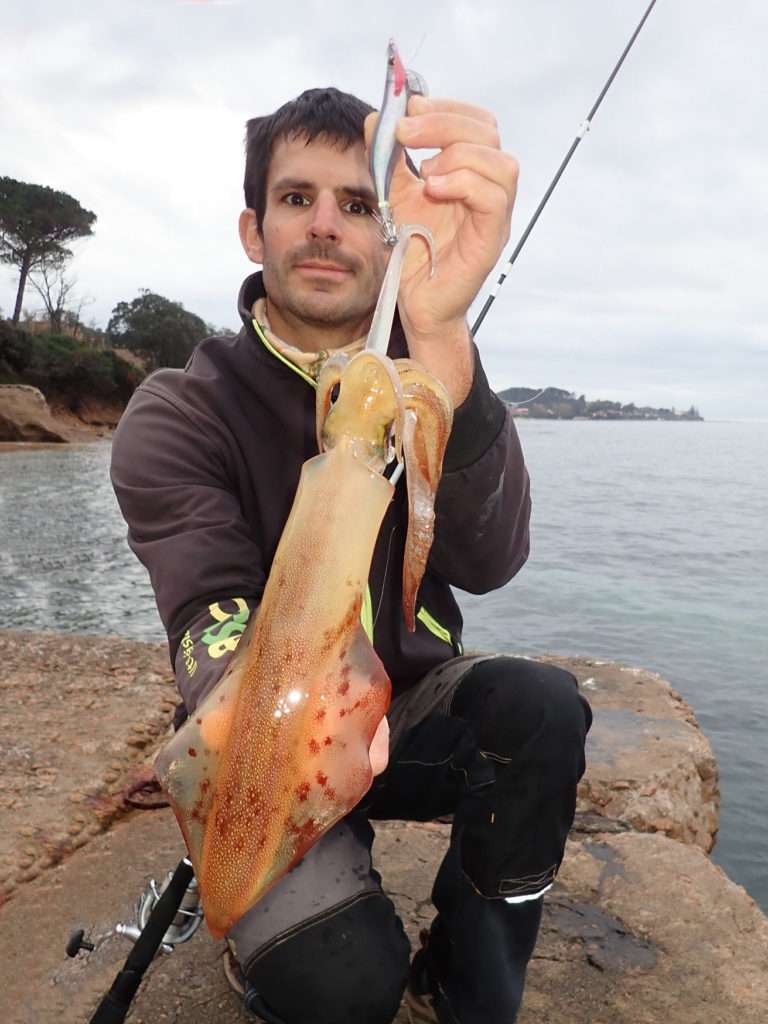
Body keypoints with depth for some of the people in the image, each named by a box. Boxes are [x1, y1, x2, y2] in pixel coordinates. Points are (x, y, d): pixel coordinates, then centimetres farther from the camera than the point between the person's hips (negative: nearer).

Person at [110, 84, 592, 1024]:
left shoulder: (426, 377, -6)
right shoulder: (179, 413, -11)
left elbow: (488, 561, -27)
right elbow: (211, 613, -25)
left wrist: (440, 335, -45)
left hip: (411, 707, 3)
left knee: (542, 704, -28)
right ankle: (273, 946, 11)